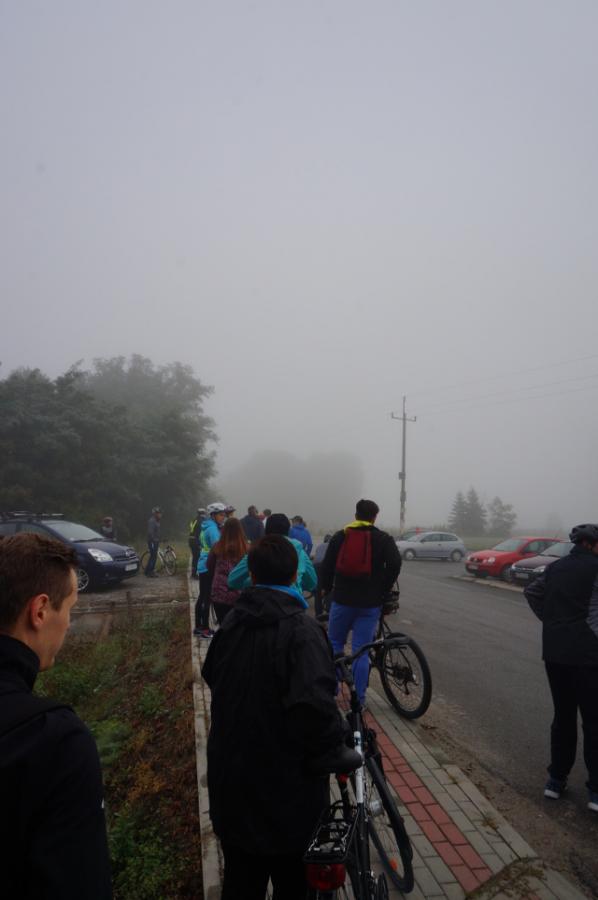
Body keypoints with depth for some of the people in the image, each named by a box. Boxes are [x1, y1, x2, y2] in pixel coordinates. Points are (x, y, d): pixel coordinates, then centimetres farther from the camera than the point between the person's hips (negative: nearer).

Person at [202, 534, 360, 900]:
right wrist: (336, 752, -19)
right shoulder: (300, 629, -24)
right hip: (286, 786, -5)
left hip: (231, 780, 6)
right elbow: (315, 705, -36)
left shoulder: (232, 622, -3)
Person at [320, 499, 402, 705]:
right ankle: (358, 699, 10)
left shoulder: (339, 537, 5)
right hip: (370, 603, 0)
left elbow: (326, 565, 2)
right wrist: (383, 592, -1)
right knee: (361, 650, 5)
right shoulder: (383, 539, 1)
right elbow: (395, 564, -12)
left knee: (334, 643, 17)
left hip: (342, 599, 1)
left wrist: (326, 588, 17)